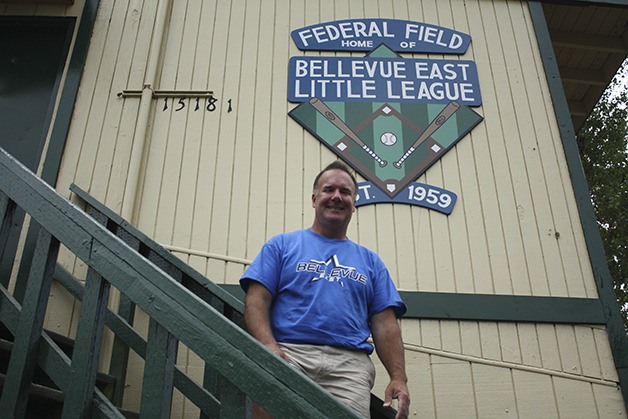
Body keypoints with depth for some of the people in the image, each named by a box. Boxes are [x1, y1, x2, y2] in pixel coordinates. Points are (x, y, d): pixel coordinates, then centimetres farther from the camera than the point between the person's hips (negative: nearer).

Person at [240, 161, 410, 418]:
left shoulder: (371, 261, 23)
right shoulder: (282, 245, 17)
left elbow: (385, 324, 16)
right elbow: (256, 300, 5)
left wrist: (398, 378, 1)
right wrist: (270, 347, -14)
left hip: (350, 362, 3)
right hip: (288, 353, -2)